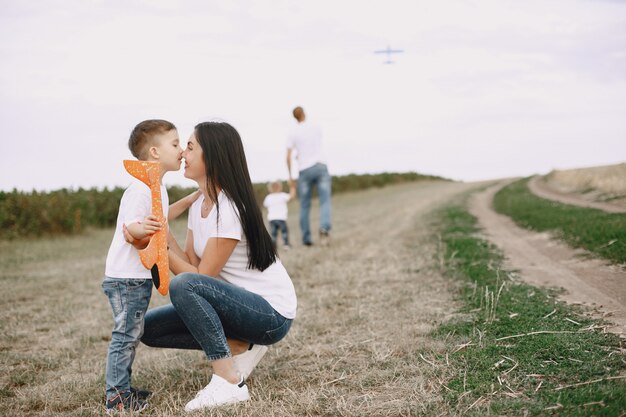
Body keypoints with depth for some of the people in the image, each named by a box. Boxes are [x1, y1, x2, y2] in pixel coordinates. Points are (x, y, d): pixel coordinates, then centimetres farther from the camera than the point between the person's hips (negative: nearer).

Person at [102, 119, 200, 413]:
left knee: (131, 334, 15)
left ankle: (123, 389, 24)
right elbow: (130, 227, -26)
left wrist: (190, 200, 23)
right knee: (126, 334, -6)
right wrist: (141, 229, -48)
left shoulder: (156, 187, 12)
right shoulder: (141, 189, -20)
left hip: (139, 276, 10)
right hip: (127, 276, -10)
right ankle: (117, 396, 0)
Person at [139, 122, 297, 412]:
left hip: (272, 314, -9)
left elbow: (200, 277, -20)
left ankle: (229, 383, -23)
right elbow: (191, 264, -1)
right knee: (150, 327, 4)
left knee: (184, 286, -32)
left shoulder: (230, 209, -22)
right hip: (241, 305, 9)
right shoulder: (198, 205, 5)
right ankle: (241, 347, 5)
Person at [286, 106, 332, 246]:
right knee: (325, 201, -4)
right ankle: (324, 227, -29)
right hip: (321, 166, 0)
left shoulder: (292, 133, 0)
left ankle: (306, 238, 12)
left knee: (304, 205, 10)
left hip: (305, 170, 0)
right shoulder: (316, 128, 7)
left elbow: (288, 157, -4)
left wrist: (290, 175, 6)